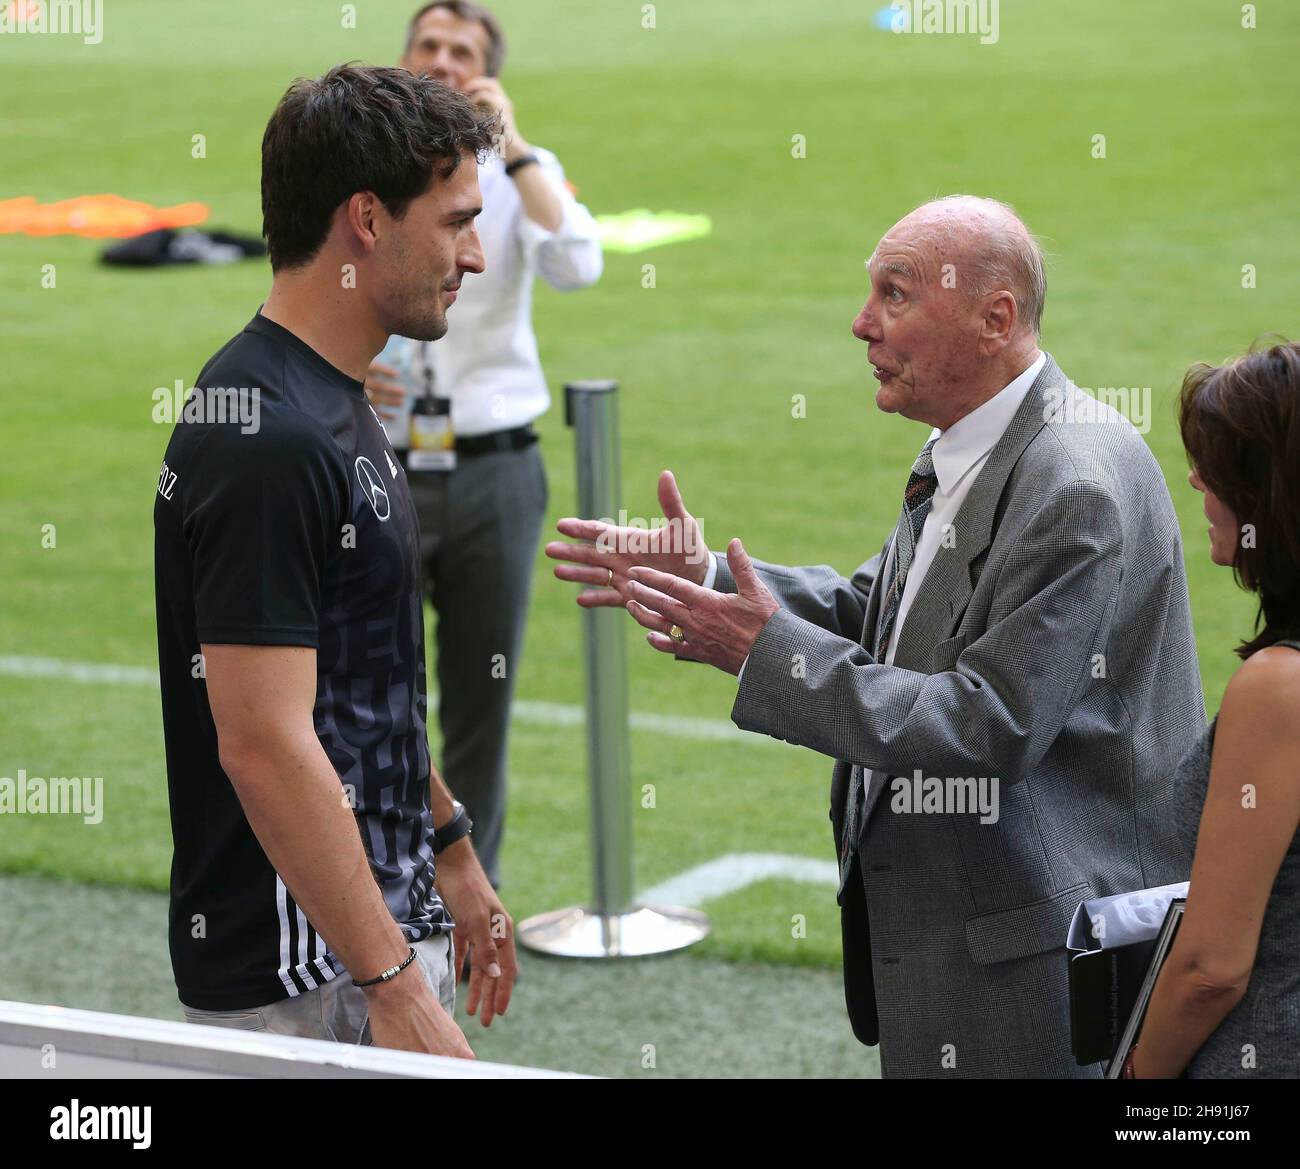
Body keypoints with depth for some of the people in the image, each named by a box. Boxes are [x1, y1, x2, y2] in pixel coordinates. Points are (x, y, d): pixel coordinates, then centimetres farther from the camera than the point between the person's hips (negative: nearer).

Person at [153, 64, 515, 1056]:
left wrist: (450, 851, 23)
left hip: (384, 924, 10)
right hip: (303, 976, -10)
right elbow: (264, 744, -25)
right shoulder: (269, 442, -21)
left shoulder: (337, 407, 10)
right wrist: (394, 987, -24)